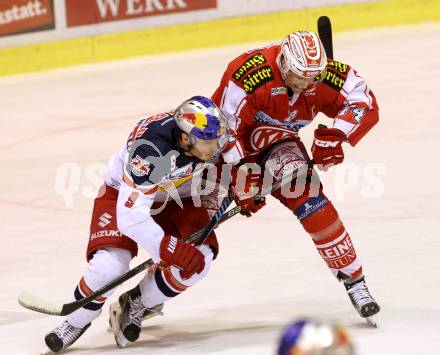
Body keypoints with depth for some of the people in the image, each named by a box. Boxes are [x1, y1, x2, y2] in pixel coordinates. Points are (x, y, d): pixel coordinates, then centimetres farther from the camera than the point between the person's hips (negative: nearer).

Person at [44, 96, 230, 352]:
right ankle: (76, 322, 4)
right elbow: (131, 215, -43)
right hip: (124, 193, -5)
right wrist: (170, 248, -47)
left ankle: (138, 305, 7)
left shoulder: (211, 131, -26)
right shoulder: (150, 150, -43)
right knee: (111, 264, -25)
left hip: (178, 196, 5)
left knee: (198, 259, -17)